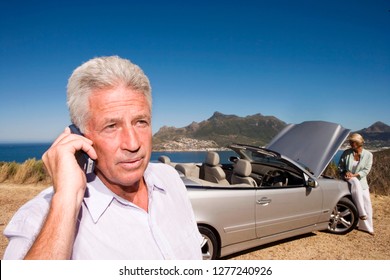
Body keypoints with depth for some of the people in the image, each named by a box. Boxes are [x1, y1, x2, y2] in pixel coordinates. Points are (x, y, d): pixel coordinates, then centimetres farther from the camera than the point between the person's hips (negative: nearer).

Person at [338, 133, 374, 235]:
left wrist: (354, 175, -21)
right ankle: (361, 213, -30)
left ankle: (366, 227, 15)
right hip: (348, 179, -2)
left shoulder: (368, 155, -3)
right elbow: (340, 166, 2)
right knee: (355, 183, -36)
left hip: (361, 181, 2)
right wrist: (345, 172, -17)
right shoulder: (346, 153, -5)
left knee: (367, 203, -1)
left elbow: (366, 170, -8)